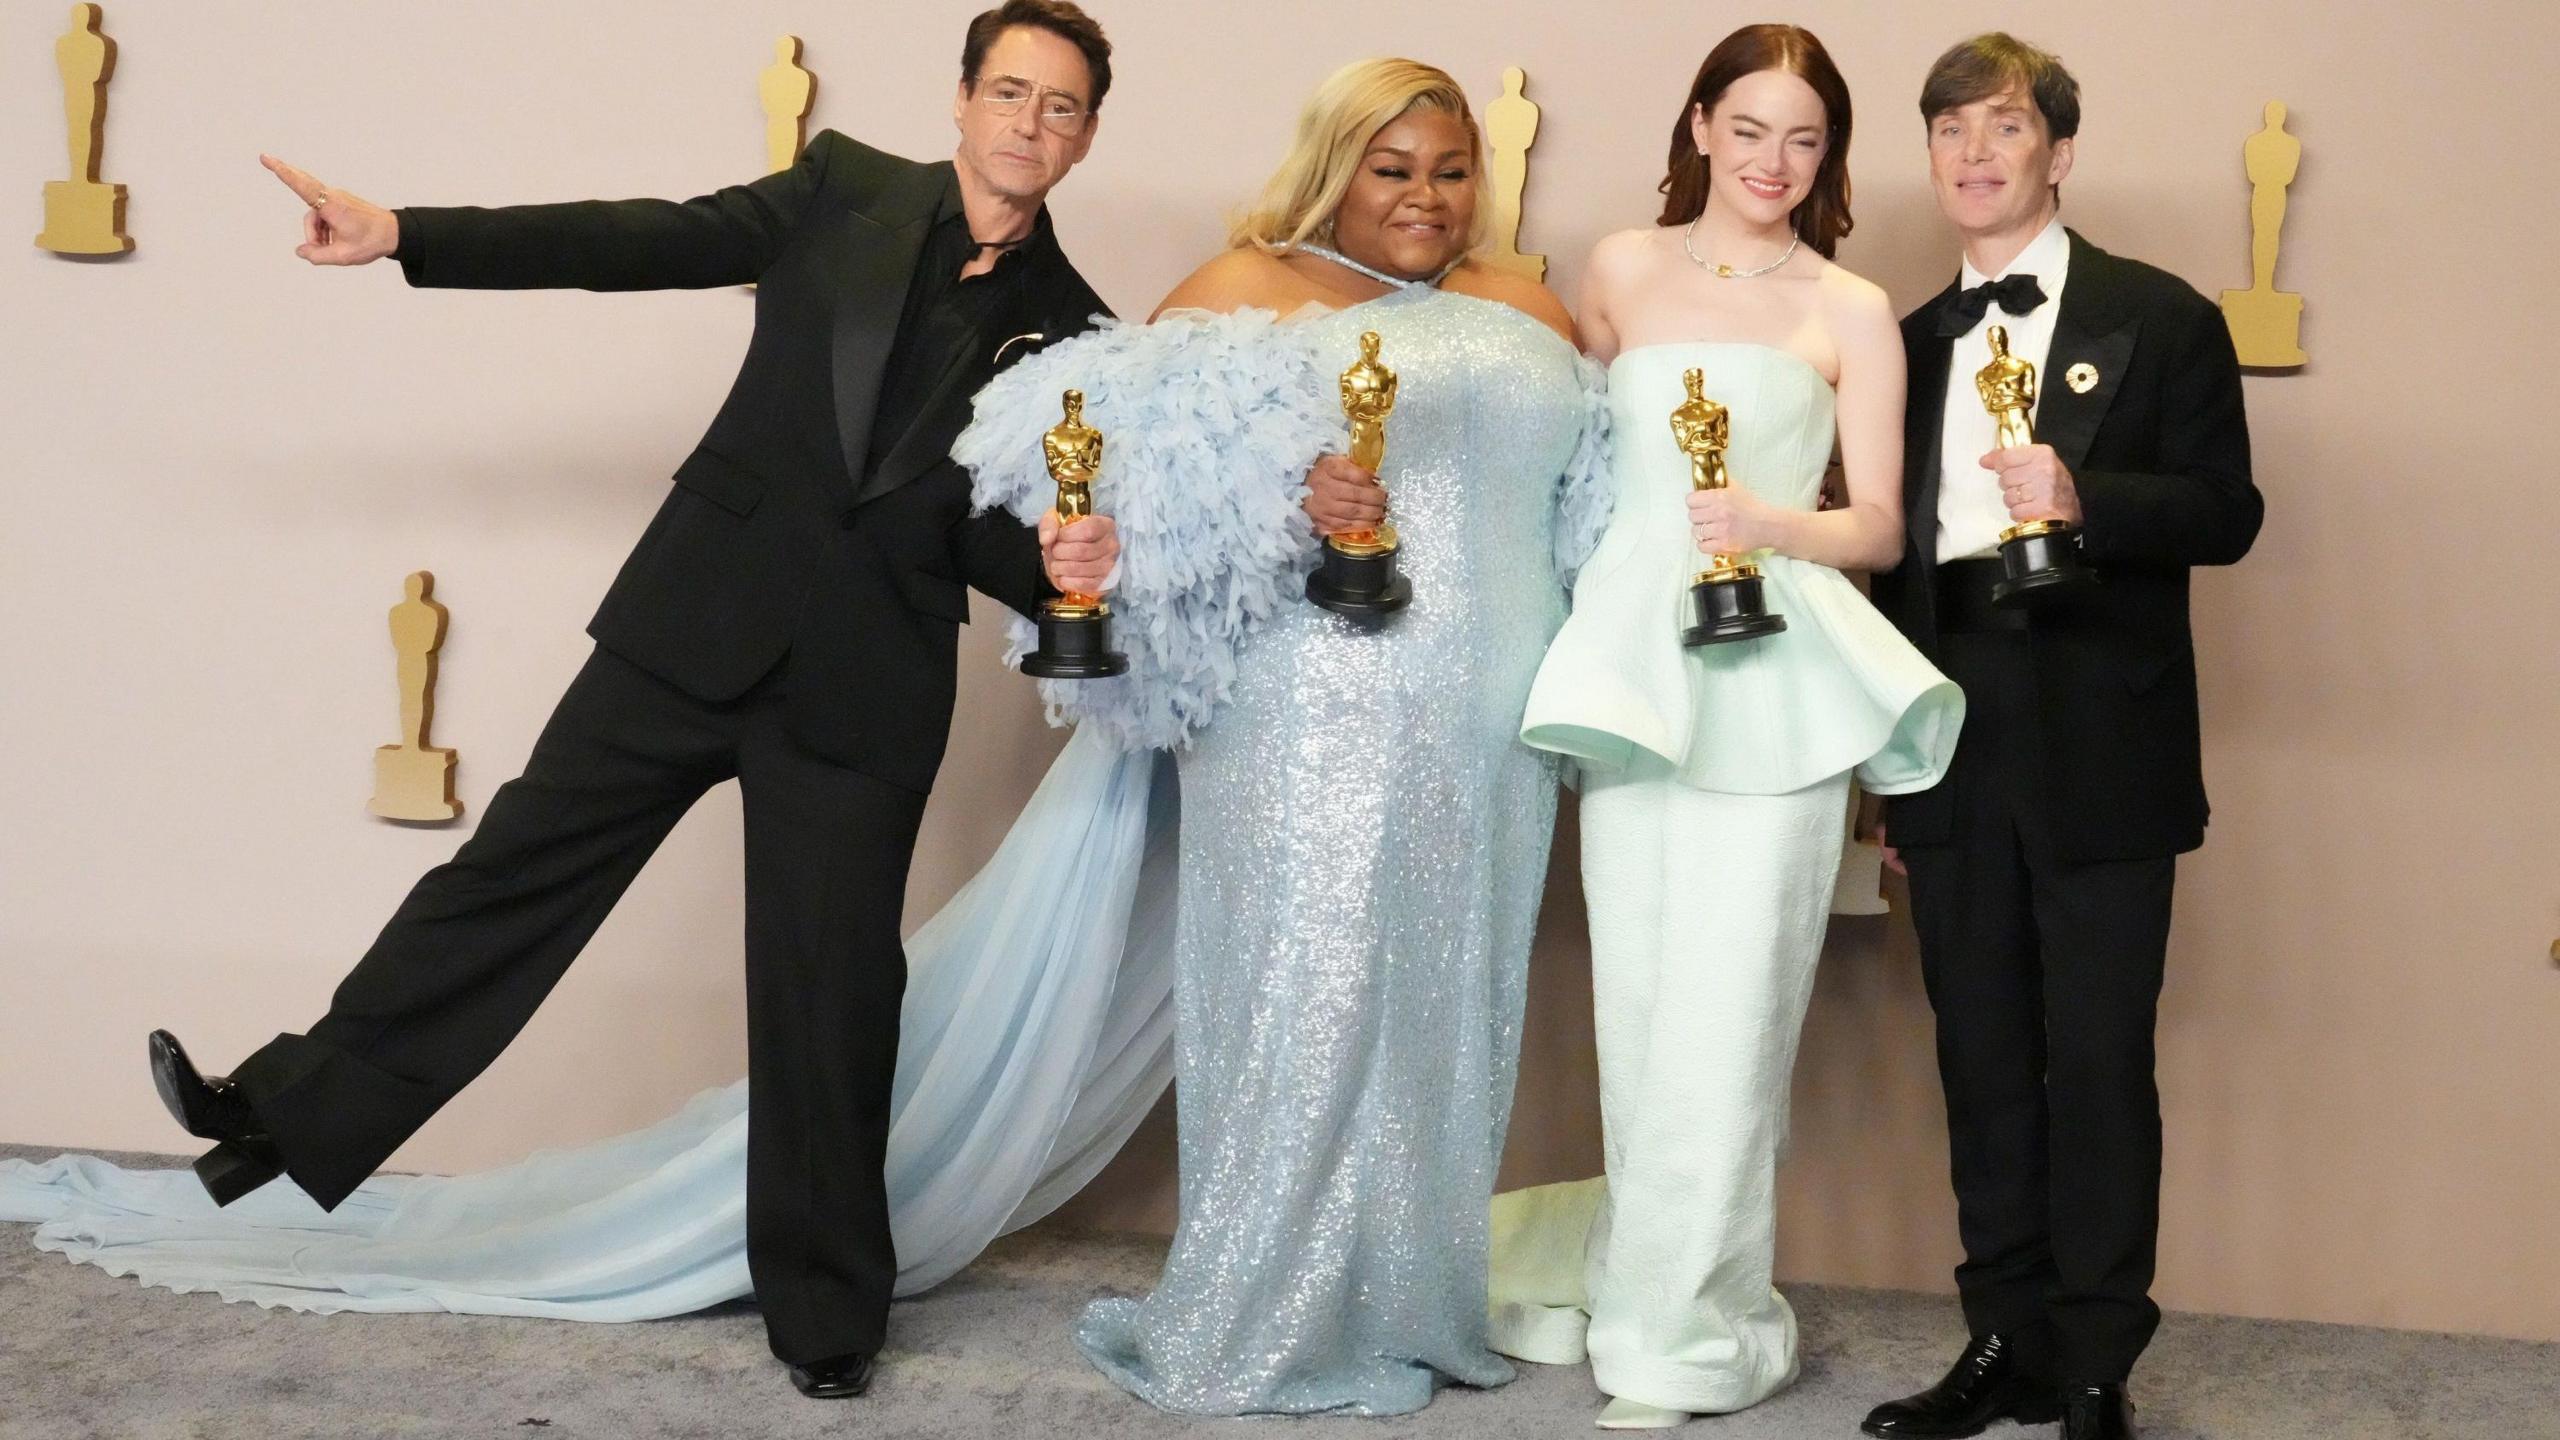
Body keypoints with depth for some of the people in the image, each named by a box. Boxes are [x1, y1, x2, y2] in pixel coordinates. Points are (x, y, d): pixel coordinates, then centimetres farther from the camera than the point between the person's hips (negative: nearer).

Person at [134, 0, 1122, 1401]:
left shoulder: (1070, 328, 5)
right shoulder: (844, 193, 4)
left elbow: (996, 538, 6)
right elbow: (647, 242, -3)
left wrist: (1063, 565, -18)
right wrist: (403, 235, -11)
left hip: (869, 682, 0)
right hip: (701, 618, 0)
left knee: (832, 982, 3)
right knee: (526, 854, 2)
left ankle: (825, 1309, 18)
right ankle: (297, 1108, 15)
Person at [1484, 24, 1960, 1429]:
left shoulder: (1851, 312, 6)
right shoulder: (1624, 269, 11)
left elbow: (1881, 527, 4)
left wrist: (1777, 525, -14)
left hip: (1773, 676, -2)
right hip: (1633, 663, 2)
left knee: (1724, 1000, -3)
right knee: (1636, 991, 5)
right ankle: (1663, 1285, 20)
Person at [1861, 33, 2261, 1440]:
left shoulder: (2160, 320, 1)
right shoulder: (1912, 344, 14)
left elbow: (2224, 512, -3)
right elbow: (1895, 553, 14)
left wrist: (2085, 501, -22)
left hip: (2099, 758, -4)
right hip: (1952, 759, 5)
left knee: (2098, 1063, 0)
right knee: (1981, 1061, 9)